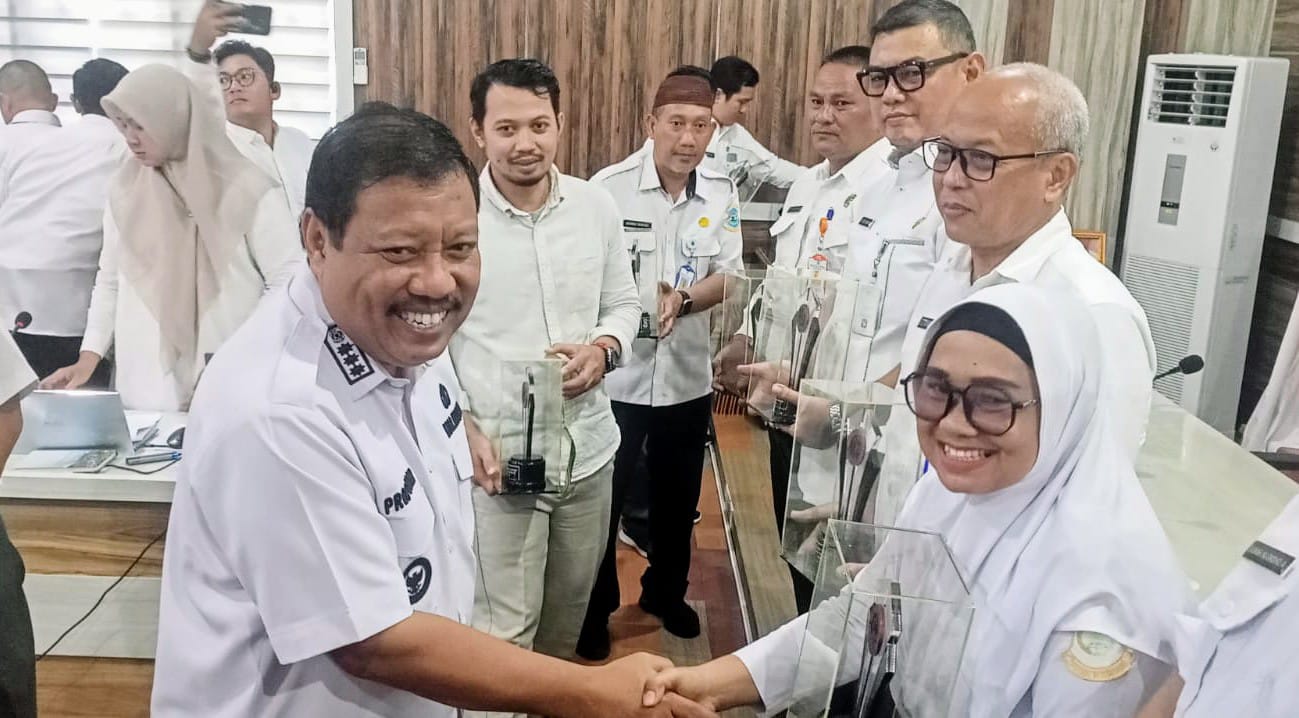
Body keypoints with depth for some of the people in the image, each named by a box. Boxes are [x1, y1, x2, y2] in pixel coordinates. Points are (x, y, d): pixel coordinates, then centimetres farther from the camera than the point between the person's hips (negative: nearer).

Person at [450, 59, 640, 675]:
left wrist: (602, 350, -11)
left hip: (588, 445, 5)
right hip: (496, 452, -4)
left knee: (570, 604, 22)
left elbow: (623, 304, 11)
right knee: (504, 626, 2)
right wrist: (464, 430, -14)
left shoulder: (597, 207, 1)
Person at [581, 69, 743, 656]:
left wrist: (683, 300, -19)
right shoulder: (609, 187, -15)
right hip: (616, 373, -4)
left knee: (677, 497, 20)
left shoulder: (722, 193, -2)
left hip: (687, 374, 4)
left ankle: (666, 591, 42)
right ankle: (595, 607, 30)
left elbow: (726, 276, -1)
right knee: (603, 500, 10)